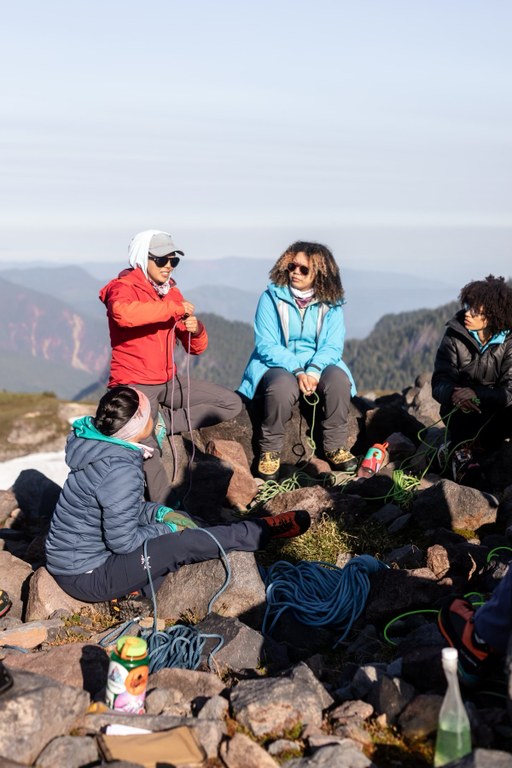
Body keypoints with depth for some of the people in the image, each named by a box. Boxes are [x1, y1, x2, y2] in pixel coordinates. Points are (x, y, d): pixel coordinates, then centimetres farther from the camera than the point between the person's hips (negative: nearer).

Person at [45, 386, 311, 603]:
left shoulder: (103, 447, 0)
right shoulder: (120, 470, -28)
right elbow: (123, 541, -24)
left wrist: (162, 514, 2)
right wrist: (169, 529, -7)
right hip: (86, 577, -9)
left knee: (179, 520, 13)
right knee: (183, 544, -11)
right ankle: (263, 531, 5)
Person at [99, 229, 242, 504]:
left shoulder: (172, 293, 12)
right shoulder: (124, 288, -8)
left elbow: (195, 348, 14)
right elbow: (123, 312, -36)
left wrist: (196, 330, -10)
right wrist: (176, 308, -29)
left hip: (168, 380, 7)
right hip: (134, 383, -7)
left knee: (232, 403, 0)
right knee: (147, 450, -28)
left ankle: (162, 423, -7)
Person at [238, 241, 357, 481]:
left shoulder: (331, 303, 2)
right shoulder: (272, 297, -5)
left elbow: (333, 346, -6)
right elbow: (265, 345, -11)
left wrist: (313, 371, -26)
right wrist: (297, 371, -24)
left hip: (318, 365, 2)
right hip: (277, 366, -2)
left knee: (338, 379, -31)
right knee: (282, 386, -37)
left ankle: (335, 447, -13)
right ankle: (270, 451, -15)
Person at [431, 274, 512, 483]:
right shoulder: (455, 336, -10)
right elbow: (440, 382, -16)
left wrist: (477, 395, -39)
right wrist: (452, 394, -41)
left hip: (494, 412, 1)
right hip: (461, 411, 0)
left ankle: (462, 449, -20)